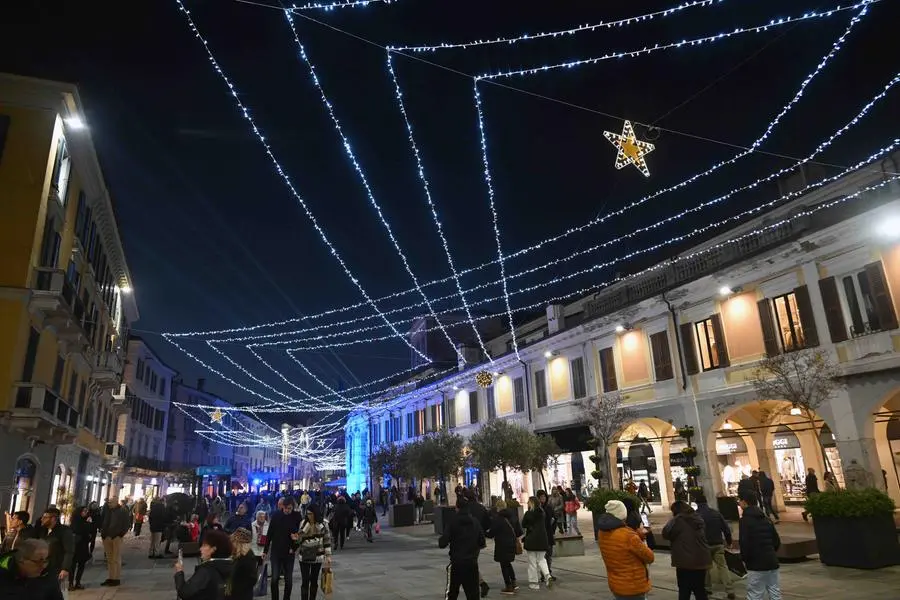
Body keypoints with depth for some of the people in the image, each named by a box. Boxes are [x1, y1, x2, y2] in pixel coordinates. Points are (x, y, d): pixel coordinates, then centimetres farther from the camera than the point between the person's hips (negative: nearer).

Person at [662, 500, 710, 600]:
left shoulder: (678, 520, -13)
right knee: (700, 590, 17)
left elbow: (666, 533, -9)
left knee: (684, 591, 1)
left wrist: (671, 521, 0)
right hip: (701, 560, 7)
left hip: (686, 561, -7)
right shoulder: (698, 519, 10)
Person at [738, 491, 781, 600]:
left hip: (756, 564, -7)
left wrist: (745, 559, -2)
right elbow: (777, 541, 15)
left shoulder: (745, 520, -11)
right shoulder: (765, 519, 12)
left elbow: (744, 543, -17)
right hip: (772, 562, 8)